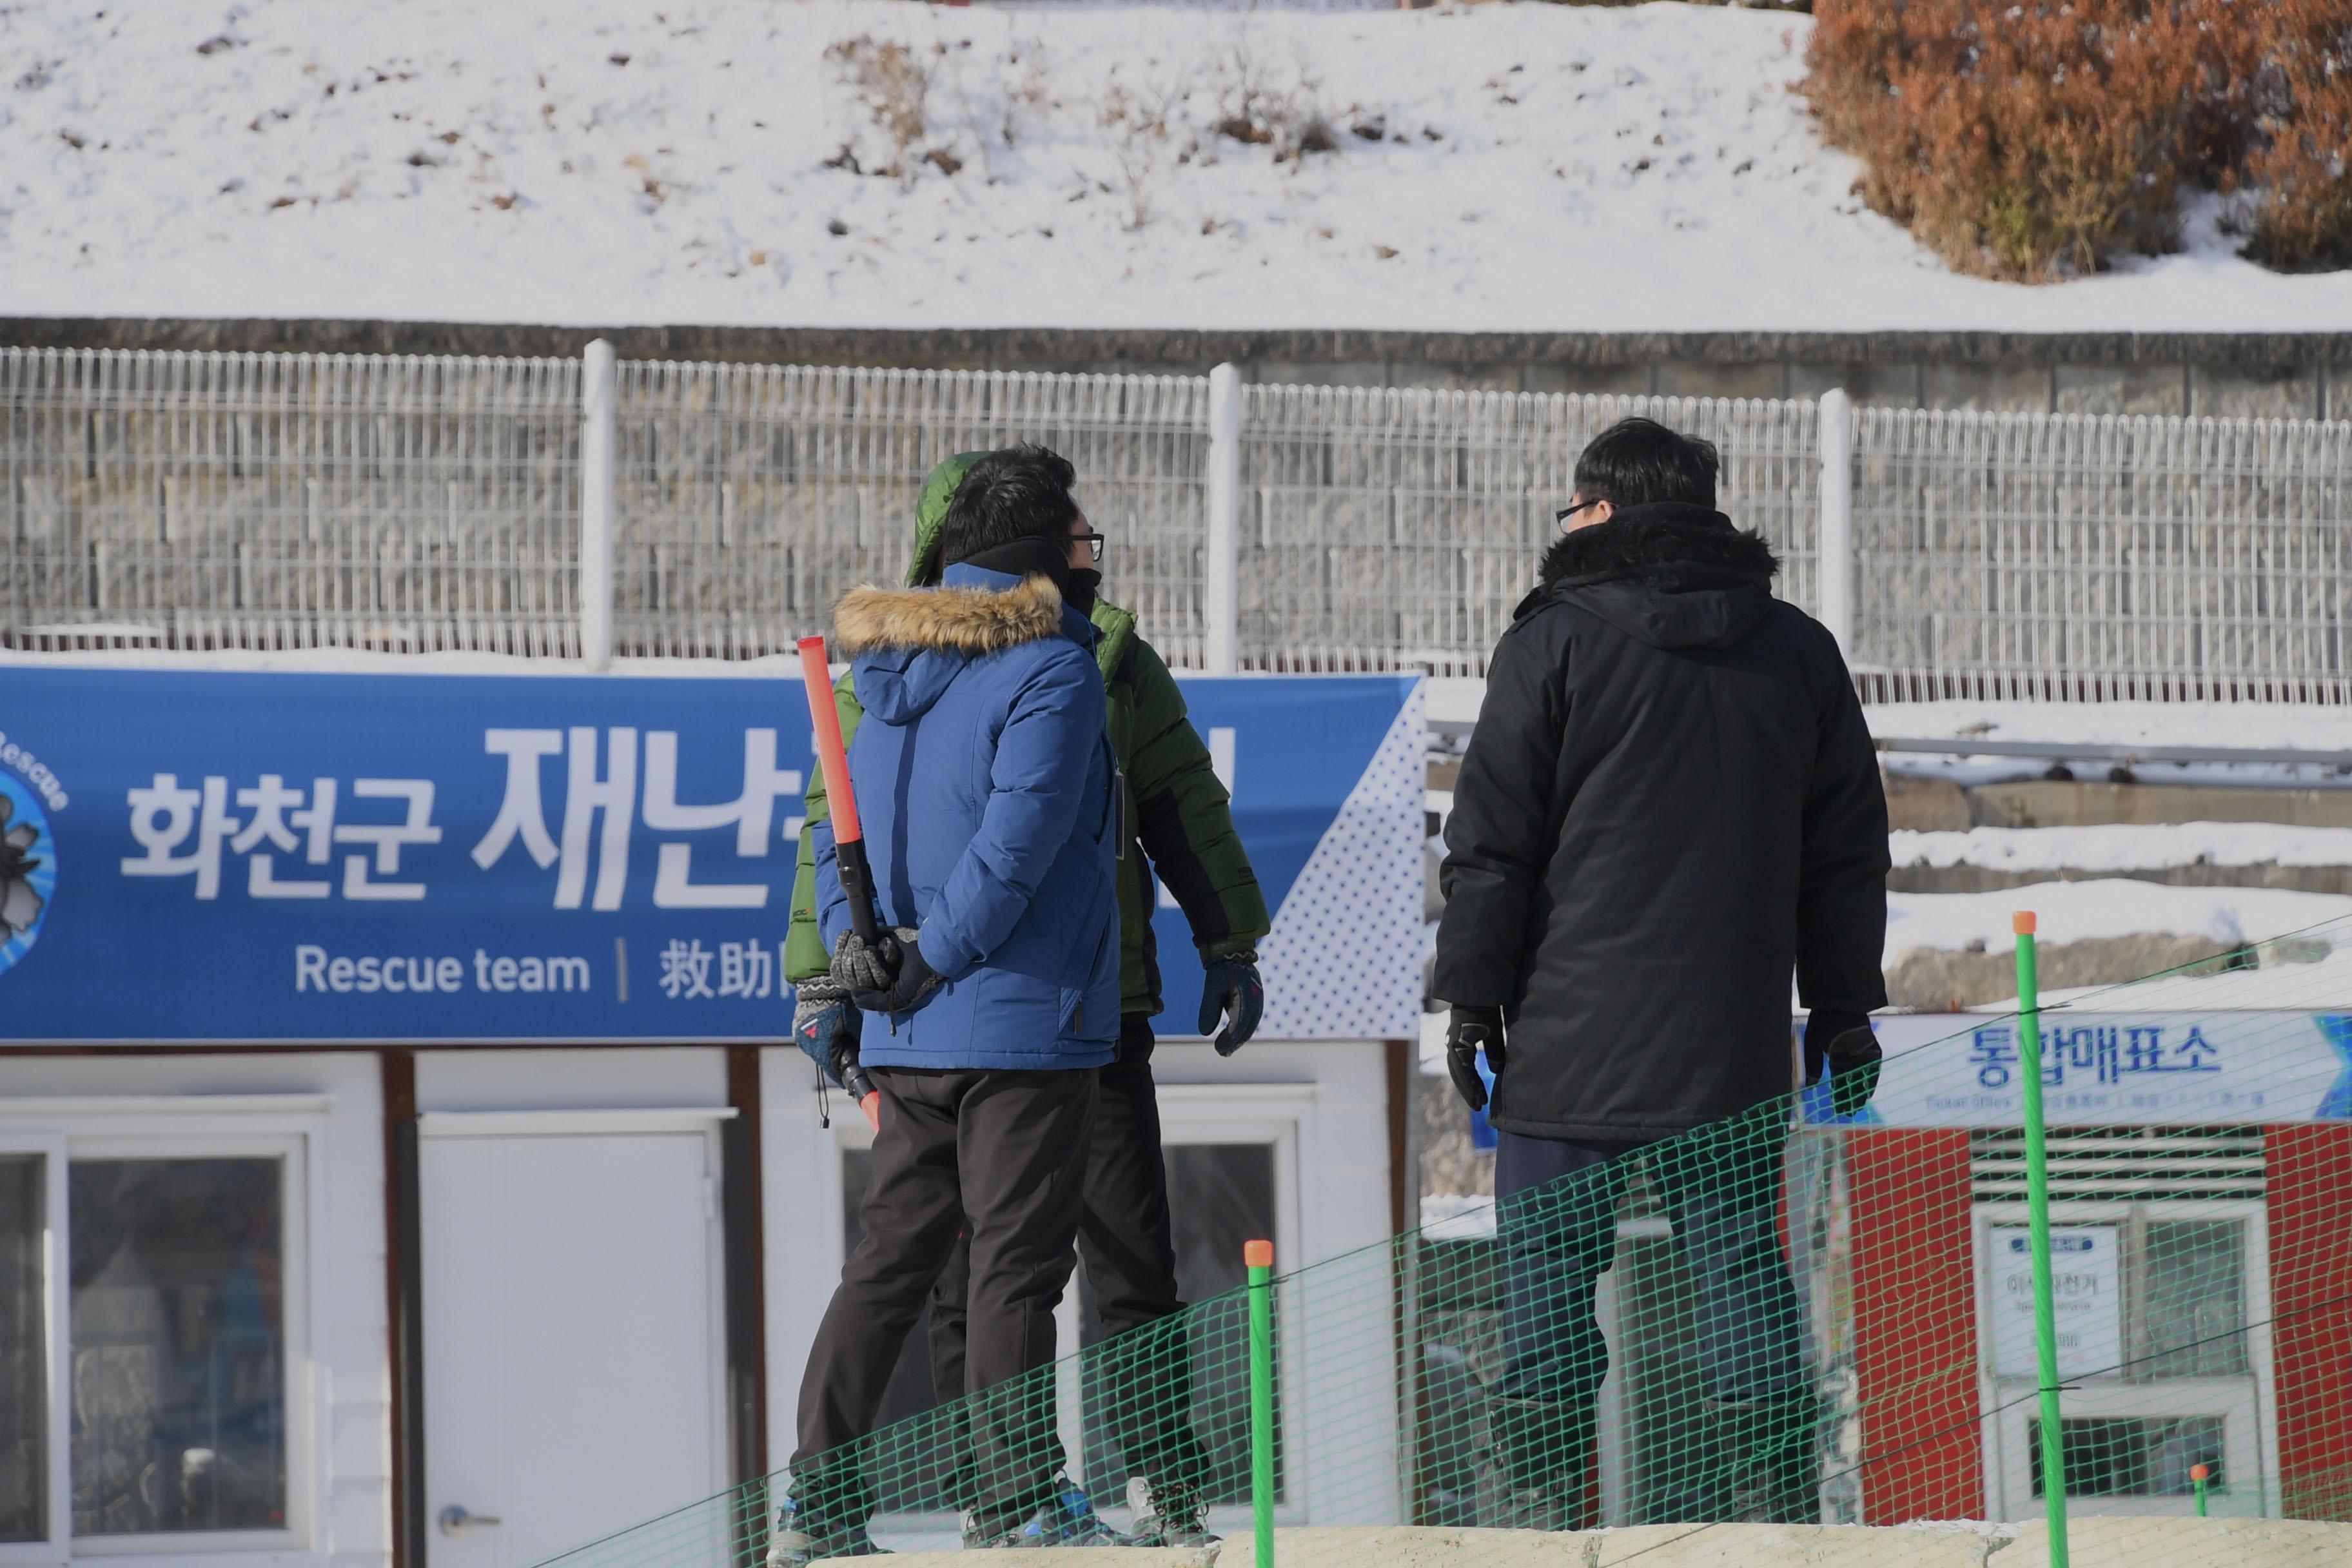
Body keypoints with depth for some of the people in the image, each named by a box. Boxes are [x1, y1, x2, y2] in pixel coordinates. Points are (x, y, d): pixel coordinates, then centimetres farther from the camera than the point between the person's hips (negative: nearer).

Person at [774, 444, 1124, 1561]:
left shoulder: (892, 672, 14)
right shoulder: (1048, 670, -11)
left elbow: (840, 833, 13)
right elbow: (1015, 842, -19)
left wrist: (853, 946, 1)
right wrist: (929, 959, -13)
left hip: (910, 1040, 7)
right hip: (1024, 1019, -7)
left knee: (890, 1261, 10)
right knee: (1015, 1264, -2)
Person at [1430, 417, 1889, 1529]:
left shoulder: (1556, 643, -4)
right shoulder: (1798, 653, 10)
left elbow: (1492, 842, -4)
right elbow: (1849, 850, 14)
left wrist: (1470, 999, 2)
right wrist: (1844, 1010, 19)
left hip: (1575, 1036, -4)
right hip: (1735, 1046, 4)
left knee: (1545, 1277, 0)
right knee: (1741, 1271, 6)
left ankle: (1535, 1498, -3)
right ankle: (1771, 1504, 2)